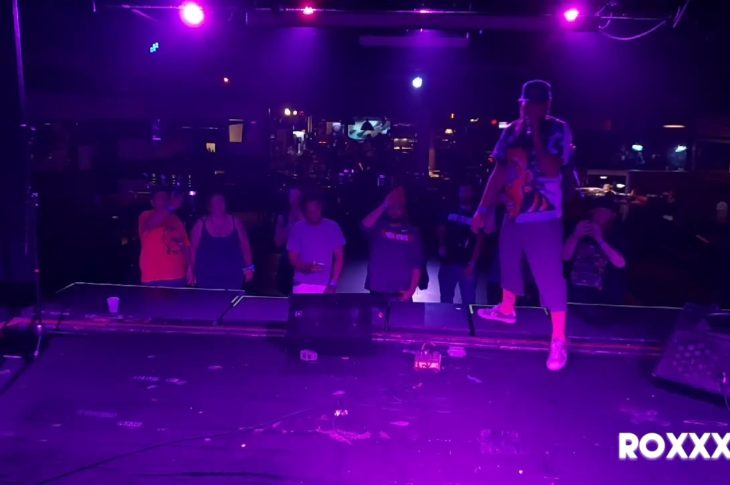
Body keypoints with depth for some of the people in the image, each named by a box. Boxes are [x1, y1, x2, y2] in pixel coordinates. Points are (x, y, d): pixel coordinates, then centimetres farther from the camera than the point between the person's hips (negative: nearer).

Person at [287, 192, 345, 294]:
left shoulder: (333, 227, 2)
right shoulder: (297, 229, 1)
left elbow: (339, 257, 4)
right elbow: (293, 258, 2)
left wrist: (333, 285, -5)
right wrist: (306, 267, -19)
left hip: (326, 286, 0)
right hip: (303, 285, 0)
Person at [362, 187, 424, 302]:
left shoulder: (413, 232, 7)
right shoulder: (379, 227, 6)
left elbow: (417, 264, 3)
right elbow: (366, 225, -17)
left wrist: (411, 290, -7)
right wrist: (384, 205, -15)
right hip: (378, 293, 0)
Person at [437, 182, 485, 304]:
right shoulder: (451, 211, 10)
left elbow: (480, 240, -6)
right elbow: (441, 229, 19)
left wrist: (472, 263, -13)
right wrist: (441, 246, 1)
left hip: (466, 265, -4)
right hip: (447, 262, 4)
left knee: (468, 300, -1)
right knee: (445, 298, 14)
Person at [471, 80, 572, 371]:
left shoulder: (557, 130, -9)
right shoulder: (511, 131, 5)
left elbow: (552, 171, -22)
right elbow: (499, 172, 7)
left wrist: (536, 133, -21)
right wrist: (484, 208, 5)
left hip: (543, 218, -5)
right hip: (512, 214, 6)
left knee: (550, 276, -5)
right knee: (508, 263, 19)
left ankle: (559, 339, 2)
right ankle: (507, 309, 42)